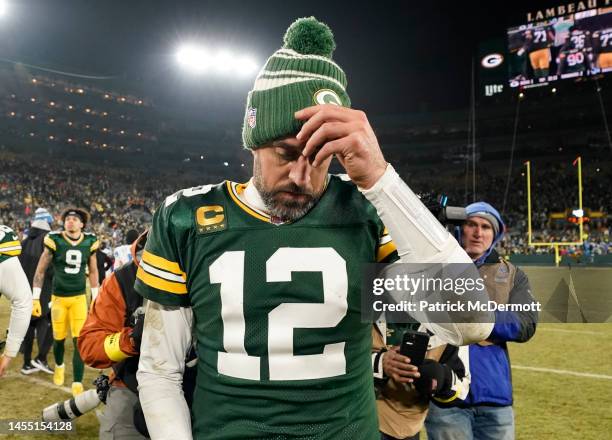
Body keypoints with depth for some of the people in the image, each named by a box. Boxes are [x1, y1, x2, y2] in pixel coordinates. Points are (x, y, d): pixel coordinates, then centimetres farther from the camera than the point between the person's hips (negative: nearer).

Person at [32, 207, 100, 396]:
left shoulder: (89, 242, -2)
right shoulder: (55, 241, -9)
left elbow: (93, 271, 10)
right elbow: (40, 271, -1)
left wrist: (96, 298, 11)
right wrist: (35, 298, -3)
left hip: (79, 297, 1)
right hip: (58, 297, -1)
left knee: (80, 340, -6)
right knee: (59, 338, 12)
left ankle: (77, 383, 2)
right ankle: (59, 366, 44)